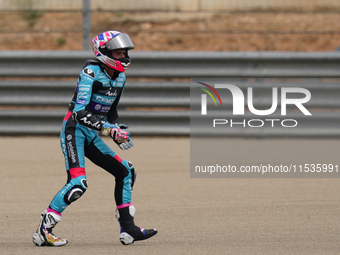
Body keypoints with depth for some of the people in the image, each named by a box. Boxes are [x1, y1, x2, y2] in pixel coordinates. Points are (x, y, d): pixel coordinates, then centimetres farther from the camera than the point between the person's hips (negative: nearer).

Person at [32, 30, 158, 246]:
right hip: (75, 130, -9)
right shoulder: (91, 72, -16)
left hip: (92, 136, 9)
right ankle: (43, 231, -17)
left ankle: (128, 229, 12)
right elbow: (80, 111, -24)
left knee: (125, 172, 6)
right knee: (78, 183, -22)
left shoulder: (120, 78, 10)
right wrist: (108, 129, -31)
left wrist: (119, 131, 8)